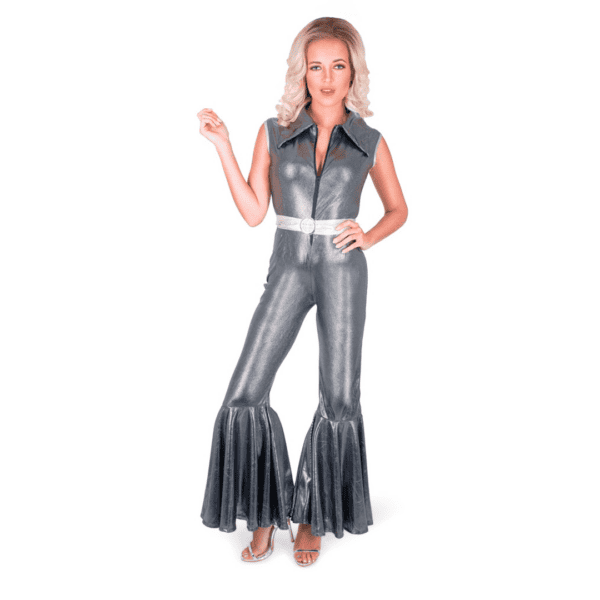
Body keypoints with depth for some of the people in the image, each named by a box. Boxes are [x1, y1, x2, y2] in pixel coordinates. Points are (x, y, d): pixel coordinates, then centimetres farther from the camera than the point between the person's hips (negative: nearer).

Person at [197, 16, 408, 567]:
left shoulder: (370, 142, 3)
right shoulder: (274, 133, 4)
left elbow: (398, 209, 15)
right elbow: (253, 212, 0)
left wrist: (368, 237, -5)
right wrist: (222, 146, -5)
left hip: (344, 271, 0)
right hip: (288, 269, 1)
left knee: (340, 398, 3)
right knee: (246, 394, -6)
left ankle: (313, 517, 22)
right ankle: (266, 513, 13)